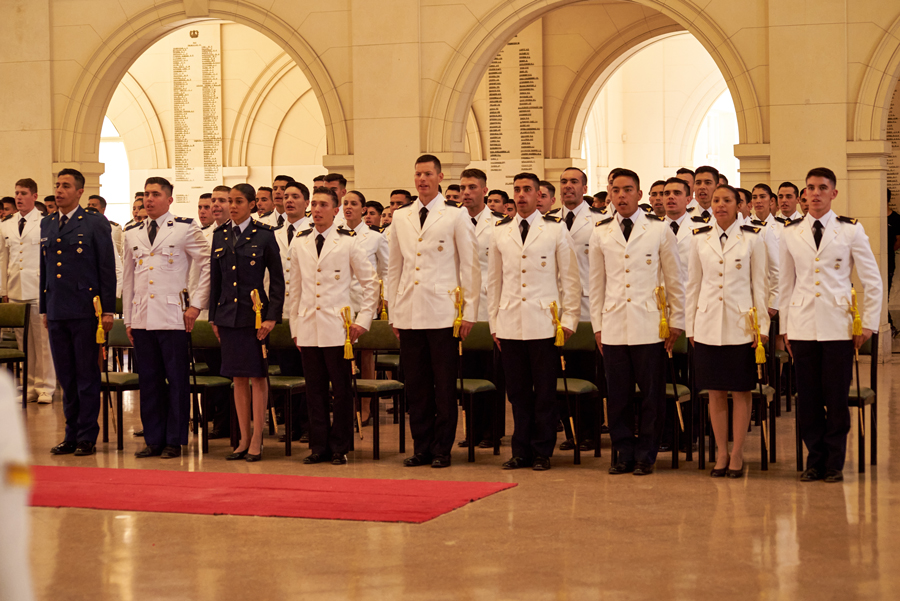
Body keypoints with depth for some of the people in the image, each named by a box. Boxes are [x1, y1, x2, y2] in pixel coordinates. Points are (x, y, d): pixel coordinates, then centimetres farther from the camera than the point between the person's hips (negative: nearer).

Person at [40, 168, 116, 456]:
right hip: (57, 311, 5)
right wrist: (44, 308, 16)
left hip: (85, 311, -5)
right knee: (66, 377, 10)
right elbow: (44, 269, 19)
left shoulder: (96, 224, -2)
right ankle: (71, 435, 17)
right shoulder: (47, 225, 14)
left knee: (87, 376, 0)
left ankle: (87, 437, 6)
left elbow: (107, 269, -4)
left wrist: (107, 310, -8)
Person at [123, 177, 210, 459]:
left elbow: (208, 266, 1)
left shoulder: (186, 228, 0)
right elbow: (128, 278, 18)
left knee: (177, 381, -1)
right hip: (142, 318, 4)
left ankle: (174, 441, 6)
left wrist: (196, 304, -5)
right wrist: (128, 319, 15)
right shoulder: (132, 233, 14)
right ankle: (153, 440, 15)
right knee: (149, 381, 7)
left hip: (173, 317, -4)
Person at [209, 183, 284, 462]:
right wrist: (214, 316, 11)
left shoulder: (264, 235, -2)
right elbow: (215, 279, 14)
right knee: (238, 378, 8)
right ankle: (244, 439, 15)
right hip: (229, 315, 4)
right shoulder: (220, 235, 10)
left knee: (257, 376, 0)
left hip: (255, 313, -4)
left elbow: (277, 279, -3)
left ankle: (257, 440, 6)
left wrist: (272, 316, -10)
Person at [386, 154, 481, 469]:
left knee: (444, 386, 0)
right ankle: (421, 447, 15)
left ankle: (442, 449, 9)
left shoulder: (456, 215, 1)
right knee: (416, 386, 6)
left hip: (443, 314, -4)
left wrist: (469, 312, -4)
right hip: (409, 315, 4)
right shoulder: (401, 216, 12)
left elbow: (471, 267, 0)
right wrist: (393, 313, 12)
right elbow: (394, 268, 16)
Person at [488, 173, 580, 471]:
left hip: (544, 323, -2)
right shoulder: (500, 232, 12)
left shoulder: (556, 229, 4)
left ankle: (542, 452, 9)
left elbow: (570, 278, 4)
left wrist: (569, 319, -2)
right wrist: (494, 322, 12)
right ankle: (521, 451, 12)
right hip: (510, 324, 3)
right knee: (517, 390, 4)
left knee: (545, 391, 0)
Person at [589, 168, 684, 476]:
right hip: (613, 327, 2)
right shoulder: (600, 233, 9)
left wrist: (676, 322, 5)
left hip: (649, 326, -2)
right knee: (617, 395, 4)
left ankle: (646, 455, 12)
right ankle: (625, 454, 15)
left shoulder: (660, 229, 2)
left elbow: (674, 279, 6)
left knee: (652, 394, 1)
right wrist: (597, 325, 11)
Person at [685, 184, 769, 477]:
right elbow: (693, 284, 11)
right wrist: (690, 326, 8)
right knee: (715, 391, 5)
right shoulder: (699, 238, 6)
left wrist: (762, 326, -2)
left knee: (741, 391, 3)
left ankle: (737, 453, 12)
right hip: (708, 325, 2)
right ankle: (721, 453, 15)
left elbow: (760, 284, 2)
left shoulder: (753, 238, 1)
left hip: (741, 326, -2)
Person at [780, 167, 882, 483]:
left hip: (838, 326, -2)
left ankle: (835, 464, 10)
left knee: (836, 397, -1)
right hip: (802, 326, 2)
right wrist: (785, 328, 11)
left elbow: (872, 280, 5)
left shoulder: (851, 230, 2)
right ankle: (815, 460, 14)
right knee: (808, 397, 3)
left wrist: (868, 324, 1)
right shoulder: (790, 233, 8)